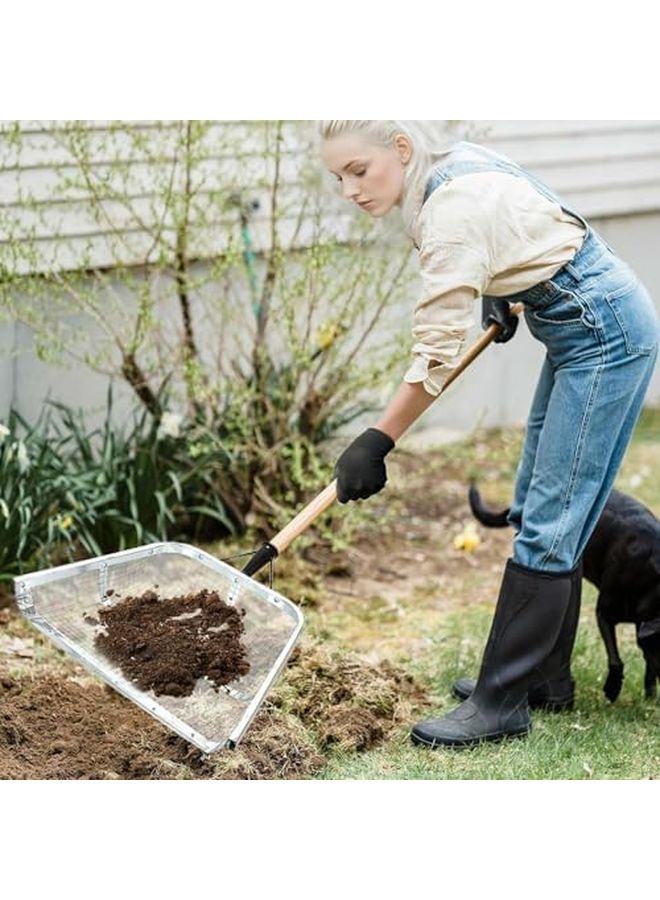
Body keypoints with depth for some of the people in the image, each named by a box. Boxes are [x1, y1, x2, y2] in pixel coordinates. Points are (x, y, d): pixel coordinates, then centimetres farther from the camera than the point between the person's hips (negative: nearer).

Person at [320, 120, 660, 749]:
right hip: (582, 326, 10)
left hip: (607, 334, -10)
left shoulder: (452, 209, -26)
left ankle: (502, 702, -5)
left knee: (548, 525, -9)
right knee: (537, 511, 13)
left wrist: (375, 443, -17)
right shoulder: (453, 165, 2)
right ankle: (545, 678, 21)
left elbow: (436, 356, -23)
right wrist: (500, 294, 23)